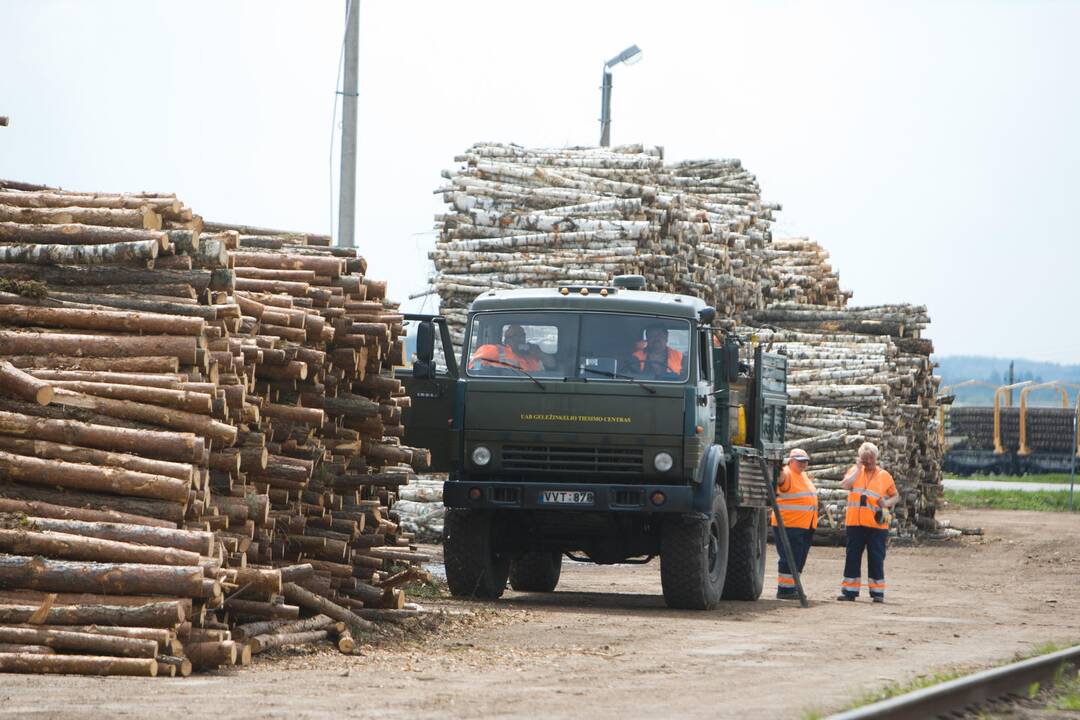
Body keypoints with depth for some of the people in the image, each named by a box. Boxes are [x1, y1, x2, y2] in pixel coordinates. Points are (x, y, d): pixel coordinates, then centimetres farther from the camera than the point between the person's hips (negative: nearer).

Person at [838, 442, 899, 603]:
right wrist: (858, 468, -8)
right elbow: (845, 485, -12)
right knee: (852, 557, 5)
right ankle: (849, 591, 12)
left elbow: (896, 496, 11)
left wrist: (887, 503, -10)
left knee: (876, 559, 0)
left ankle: (877, 592, 6)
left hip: (876, 524, -1)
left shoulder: (884, 476, 5)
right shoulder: (855, 471, 7)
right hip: (855, 523, 2)